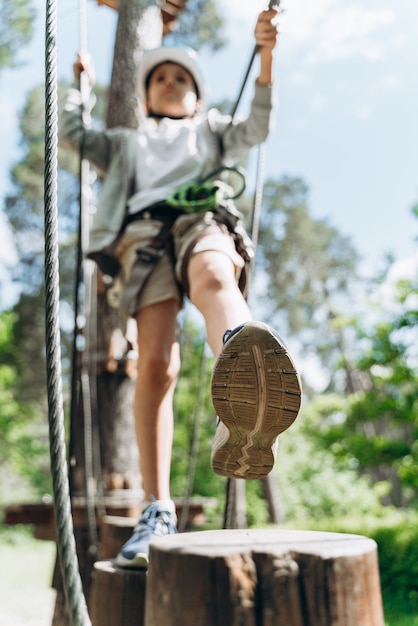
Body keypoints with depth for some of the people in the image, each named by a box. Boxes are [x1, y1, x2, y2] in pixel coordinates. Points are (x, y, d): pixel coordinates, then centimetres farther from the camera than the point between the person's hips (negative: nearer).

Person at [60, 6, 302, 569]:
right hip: (144, 232, 2)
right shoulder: (127, 143, 41)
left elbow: (257, 128, 20)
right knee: (155, 364, -21)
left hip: (202, 219, -2)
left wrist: (266, 56, 8)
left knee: (214, 278, -41)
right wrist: (79, 82, 47)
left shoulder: (210, 131, 37)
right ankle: (158, 510, -22)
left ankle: (243, 415, -73)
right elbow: (72, 133, 33)